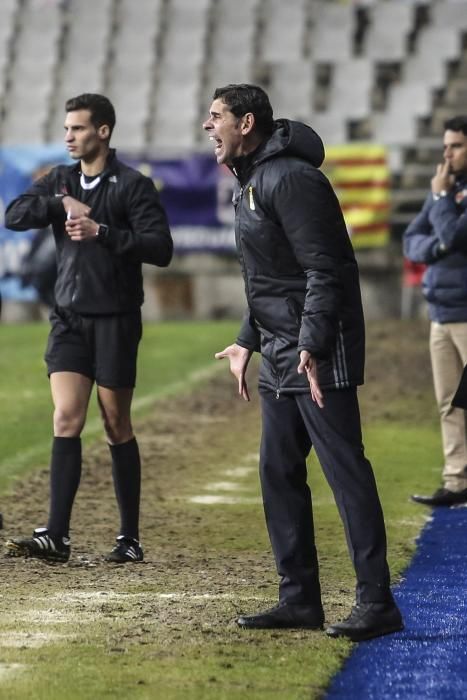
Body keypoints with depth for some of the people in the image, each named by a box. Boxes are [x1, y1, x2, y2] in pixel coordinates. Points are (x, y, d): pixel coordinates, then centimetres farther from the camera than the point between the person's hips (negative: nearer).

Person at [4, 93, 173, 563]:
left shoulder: (132, 186, -5)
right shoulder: (60, 181, 11)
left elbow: (161, 249, -14)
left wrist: (102, 231, -22)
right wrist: (60, 204, -15)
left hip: (115, 318, -4)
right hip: (68, 317, 4)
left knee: (117, 427, 3)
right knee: (66, 420, -7)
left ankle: (130, 539, 12)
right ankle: (56, 536, -10)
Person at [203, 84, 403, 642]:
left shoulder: (290, 179, -15)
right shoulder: (250, 184, 17)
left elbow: (325, 270, -20)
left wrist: (311, 345, -27)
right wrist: (247, 342, 24)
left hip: (320, 355, -10)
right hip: (279, 354, 10)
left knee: (344, 469, -9)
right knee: (278, 472, 11)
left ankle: (376, 602, -8)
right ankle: (299, 599, 18)